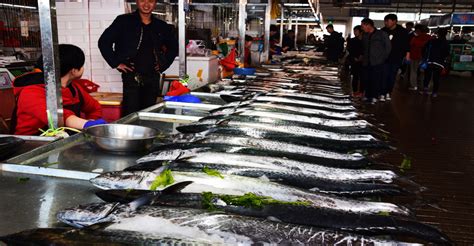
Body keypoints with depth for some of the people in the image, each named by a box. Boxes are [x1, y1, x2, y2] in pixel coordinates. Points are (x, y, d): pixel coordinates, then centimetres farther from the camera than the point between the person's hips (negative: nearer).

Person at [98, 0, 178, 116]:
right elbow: (104, 41, 0)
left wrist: (163, 64, 12)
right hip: (131, 76, -3)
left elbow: (173, 47, 24)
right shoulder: (124, 21, 0)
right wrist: (116, 63, -5)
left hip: (153, 77, 3)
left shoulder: (161, 26, 10)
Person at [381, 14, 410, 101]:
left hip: (397, 58, 0)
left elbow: (406, 44, 1)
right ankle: (383, 94, -4)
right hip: (385, 57, 0)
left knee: (392, 76, 6)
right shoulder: (383, 31, 1)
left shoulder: (402, 31, -3)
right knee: (384, 75, -6)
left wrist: (407, 54, -2)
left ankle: (388, 93, 16)